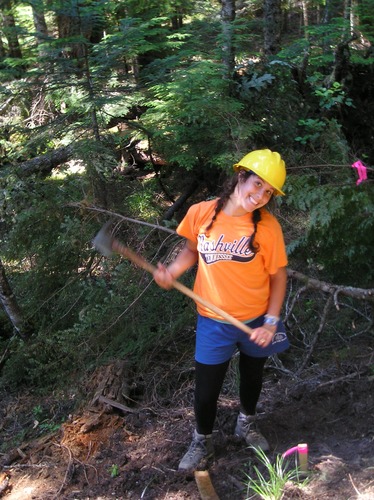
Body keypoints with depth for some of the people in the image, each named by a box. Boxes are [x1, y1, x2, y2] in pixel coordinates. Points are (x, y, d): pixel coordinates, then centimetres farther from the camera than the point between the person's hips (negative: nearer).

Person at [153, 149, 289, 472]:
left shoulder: (268, 226, -17)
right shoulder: (200, 213, -14)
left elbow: (278, 276, -8)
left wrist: (271, 322, -13)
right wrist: (172, 272, -12)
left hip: (257, 321, 0)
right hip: (214, 322, 0)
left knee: (252, 377, 24)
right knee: (206, 389, 7)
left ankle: (247, 423, 54)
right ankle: (202, 443, 36)